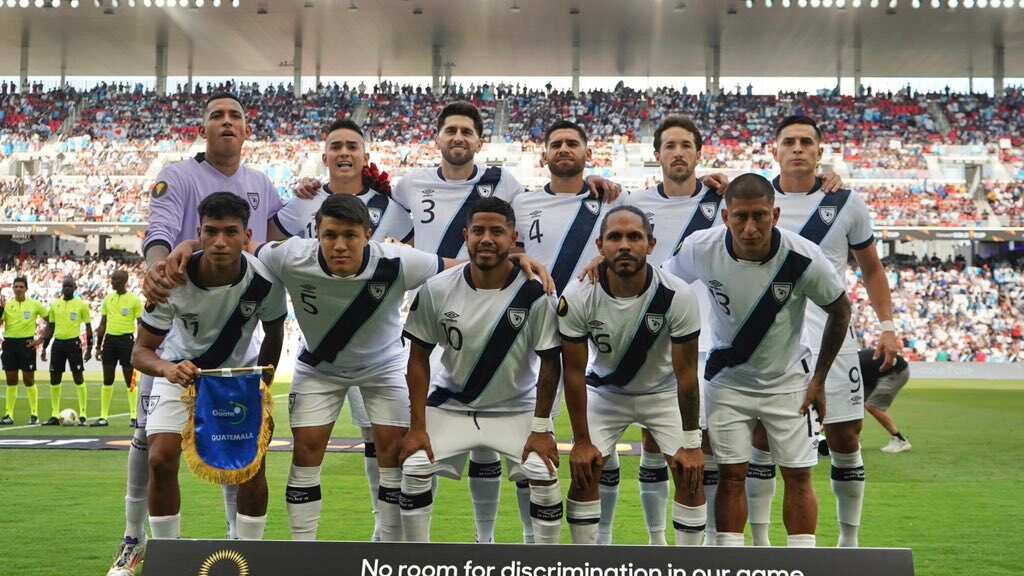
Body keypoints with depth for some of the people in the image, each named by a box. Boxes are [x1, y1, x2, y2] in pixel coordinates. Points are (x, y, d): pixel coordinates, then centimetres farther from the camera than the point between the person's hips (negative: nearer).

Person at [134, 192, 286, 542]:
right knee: (161, 460, -15)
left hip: (239, 373, 1)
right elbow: (141, 351, -25)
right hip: (180, 370, -1)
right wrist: (167, 368, -46)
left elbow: (274, 335, -4)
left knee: (253, 461, -9)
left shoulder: (264, 281, -26)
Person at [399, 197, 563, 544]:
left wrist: (541, 428, -12)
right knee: (414, 470, -12)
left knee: (544, 477, -16)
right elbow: (419, 358, -5)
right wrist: (417, 426, -9)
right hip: (451, 406, 2)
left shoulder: (535, 294, -19)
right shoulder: (437, 290, -14)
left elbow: (550, 363, -10)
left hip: (516, 409, -1)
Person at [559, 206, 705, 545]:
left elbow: (685, 373, -21)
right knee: (583, 472, -7)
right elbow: (574, 373, -16)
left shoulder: (678, 297, -30)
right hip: (605, 391, 1)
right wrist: (582, 441, -12)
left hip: (664, 391, 0)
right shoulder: (577, 298, -27)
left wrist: (691, 444, -16)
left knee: (691, 475, -9)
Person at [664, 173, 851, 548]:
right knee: (731, 475, 1)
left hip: (787, 381, 0)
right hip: (728, 380, 0)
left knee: (798, 476, 3)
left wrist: (819, 379, -3)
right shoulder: (701, 249, -23)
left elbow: (840, 311, -6)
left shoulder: (802, 257, -25)